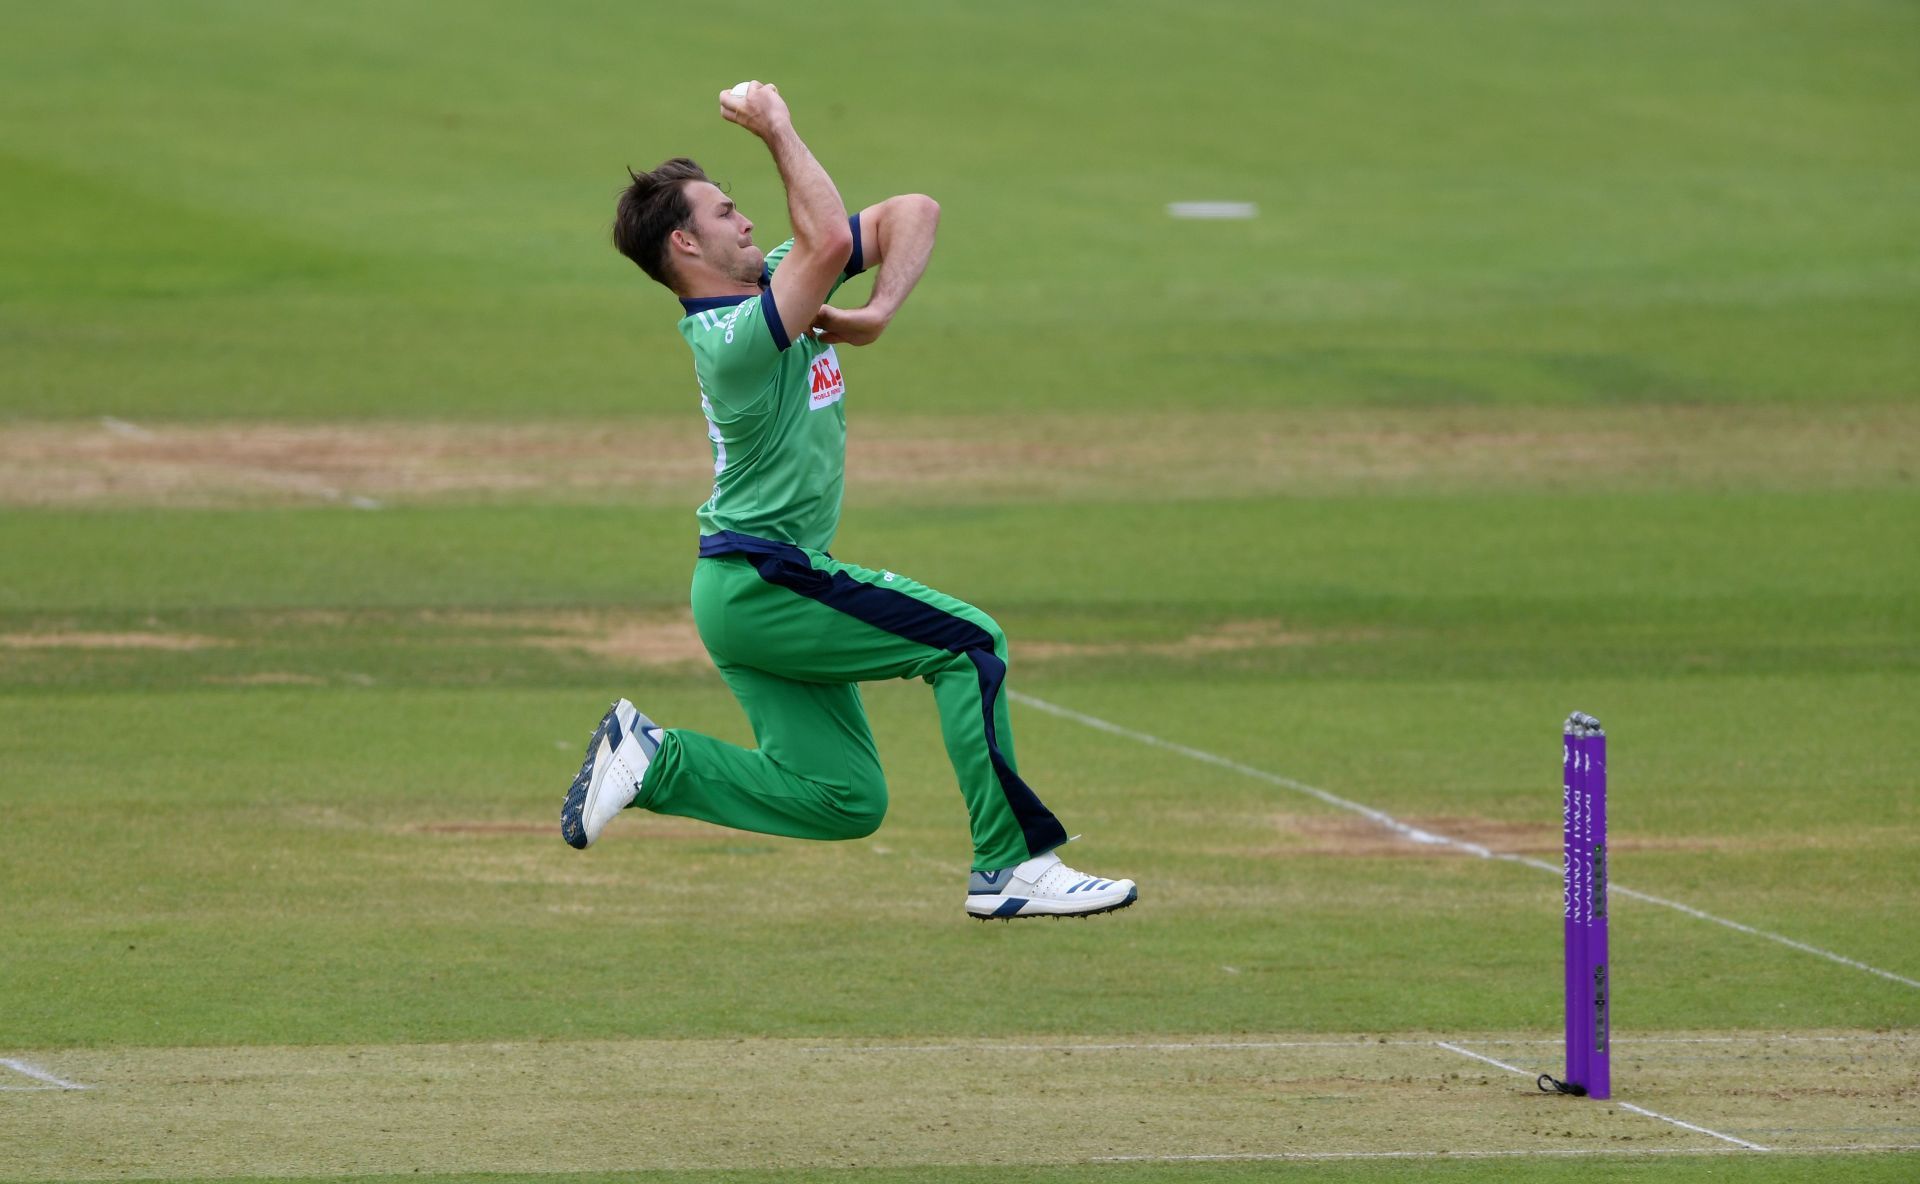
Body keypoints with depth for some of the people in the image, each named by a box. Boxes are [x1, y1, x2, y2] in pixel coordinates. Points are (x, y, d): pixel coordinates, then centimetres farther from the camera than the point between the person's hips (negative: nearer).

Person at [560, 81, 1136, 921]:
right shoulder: (731, 339, -20)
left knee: (845, 801, 8)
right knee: (969, 640, -12)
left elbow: (911, 215, 5)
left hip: (750, 590, 10)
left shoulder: (779, 276, 7)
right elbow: (829, 240, -35)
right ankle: (1011, 867, -14)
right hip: (760, 587, -10)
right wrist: (778, 132, -28)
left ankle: (651, 759, 10)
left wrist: (878, 312, -10)